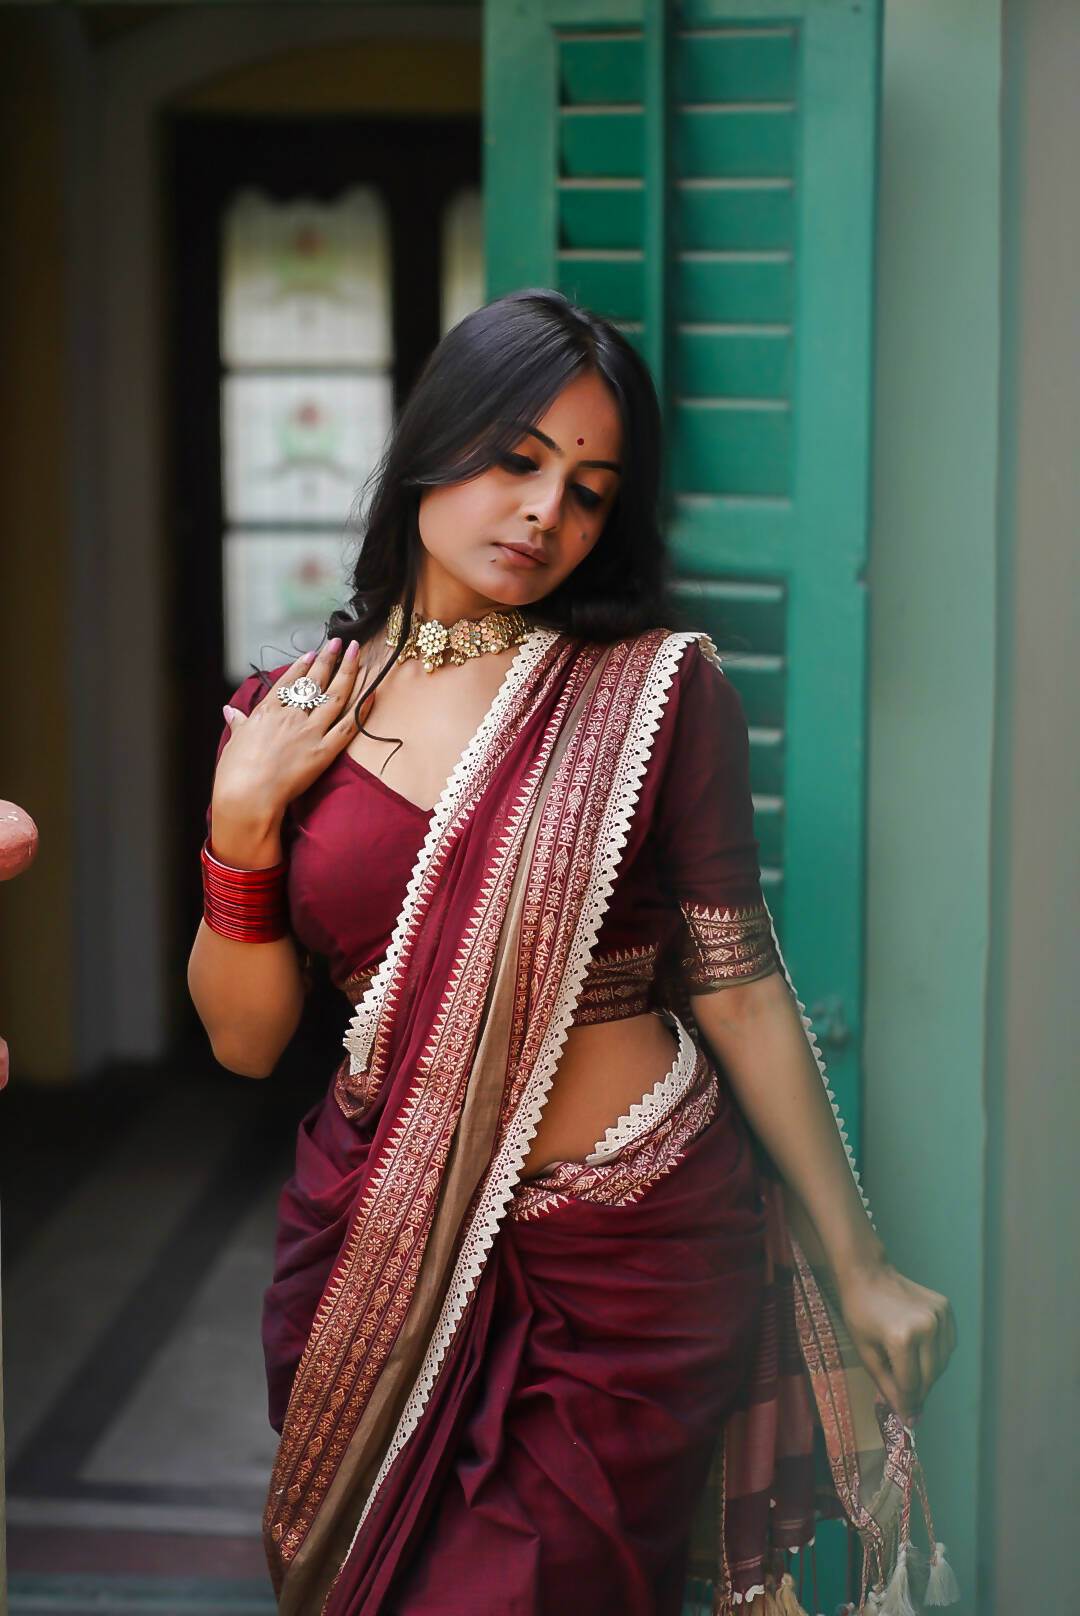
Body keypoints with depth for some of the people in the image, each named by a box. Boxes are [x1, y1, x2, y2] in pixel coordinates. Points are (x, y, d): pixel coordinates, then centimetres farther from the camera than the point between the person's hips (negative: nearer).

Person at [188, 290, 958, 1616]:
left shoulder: (657, 690, -6)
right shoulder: (288, 720, 2)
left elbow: (738, 990, -4)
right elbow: (246, 1039, 3)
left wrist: (862, 1270, -3)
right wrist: (242, 819, -11)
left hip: (627, 1259, -3)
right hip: (377, 1256, 3)